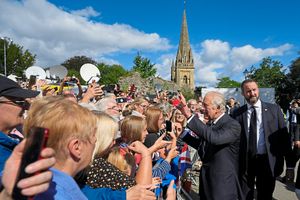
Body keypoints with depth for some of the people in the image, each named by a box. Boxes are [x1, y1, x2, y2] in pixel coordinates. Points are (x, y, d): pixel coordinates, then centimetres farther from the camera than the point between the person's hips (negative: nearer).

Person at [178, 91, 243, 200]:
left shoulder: (233, 125, -19)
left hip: (223, 184, -7)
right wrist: (181, 133, 2)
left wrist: (190, 116, -40)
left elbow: (214, 138, -39)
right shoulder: (210, 123, 5)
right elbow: (201, 145, 14)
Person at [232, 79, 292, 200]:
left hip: (268, 162, 0)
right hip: (244, 162, 0)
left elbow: (283, 136, -1)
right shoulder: (237, 113, -1)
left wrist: (290, 162, -3)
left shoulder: (274, 109, -1)